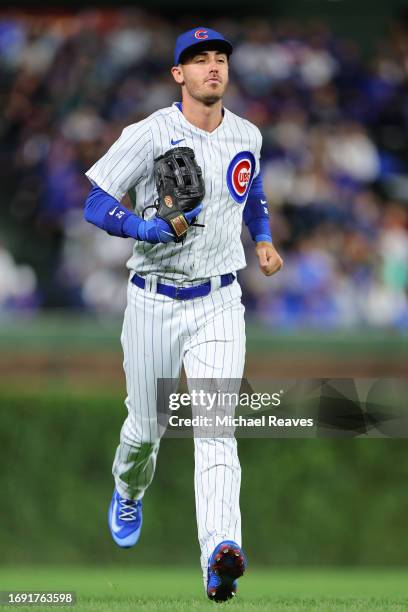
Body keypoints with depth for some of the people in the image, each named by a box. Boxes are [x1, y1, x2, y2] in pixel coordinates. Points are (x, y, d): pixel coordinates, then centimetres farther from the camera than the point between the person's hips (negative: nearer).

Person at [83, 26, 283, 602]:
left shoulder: (247, 136, 5)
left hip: (218, 304, 2)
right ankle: (129, 494, 48)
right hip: (155, 302, -1)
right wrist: (149, 228, -29)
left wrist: (263, 239, 12)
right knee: (146, 426, 12)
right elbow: (96, 205, -13)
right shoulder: (149, 134, -10)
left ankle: (220, 554, -32)